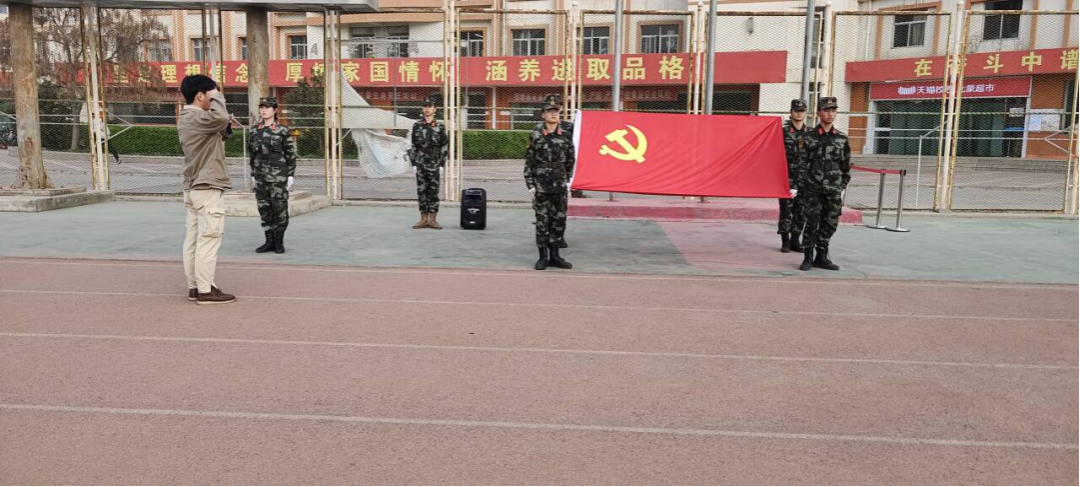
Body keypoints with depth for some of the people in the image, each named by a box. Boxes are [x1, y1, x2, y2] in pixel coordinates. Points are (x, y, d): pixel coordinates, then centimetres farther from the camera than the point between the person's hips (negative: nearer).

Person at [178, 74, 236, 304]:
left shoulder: (186, 119, 17)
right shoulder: (197, 117, -14)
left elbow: (214, 138, 25)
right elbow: (220, 117, -34)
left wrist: (225, 129, 7)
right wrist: (217, 97, -16)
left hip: (192, 188, 10)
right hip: (208, 188, -10)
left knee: (193, 239, 9)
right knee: (208, 240, -8)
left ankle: (194, 286, 13)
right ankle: (205, 290, -7)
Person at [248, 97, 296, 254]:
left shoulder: (282, 131, -3)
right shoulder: (255, 132, 9)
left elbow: (291, 154, -2)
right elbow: (252, 154, 14)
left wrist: (291, 176, -6)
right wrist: (253, 175, 11)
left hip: (278, 176, -4)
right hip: (261, 176, 5)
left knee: (280, 209, -2)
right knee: (264, 209, 6)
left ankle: (279, 242, 9)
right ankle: (270, 241, 14)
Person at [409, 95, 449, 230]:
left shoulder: (440, 126, 0)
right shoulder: (417, 126, 5)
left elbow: (445, 147, 0)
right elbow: (413, 146, 6)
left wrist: (442, 164, -6)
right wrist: (413, 163, 0)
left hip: (434, 165, -2)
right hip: (420, 164, 2)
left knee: (434, 192, -1)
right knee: (421, 191, 3)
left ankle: (433, 220, 4)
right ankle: (424, 219, 9)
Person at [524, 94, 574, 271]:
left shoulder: (566, 136, 5)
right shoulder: (535, 136, -2)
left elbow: (570, 161, 12)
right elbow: (529, 161, -2)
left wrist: (567, 181, 10)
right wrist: (530, 185, -6)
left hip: (560, 186, 3)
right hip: (541, 185, -2)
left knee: (559, 221, 5)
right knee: (542, 221, 1)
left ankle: (555, 256, 16)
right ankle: (543, 257, 10)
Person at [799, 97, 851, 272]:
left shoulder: (842, 139, 9)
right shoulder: (809, 137, 0)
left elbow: (846, 166, 13)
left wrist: (842, 188, 8)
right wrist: (801, 187, -4)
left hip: (834, 191, 3)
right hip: (813, 190, -3)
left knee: (829, 225, 6)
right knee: (811, 224, -3)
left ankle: (822, 256, 17)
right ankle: (808, 258, 7)